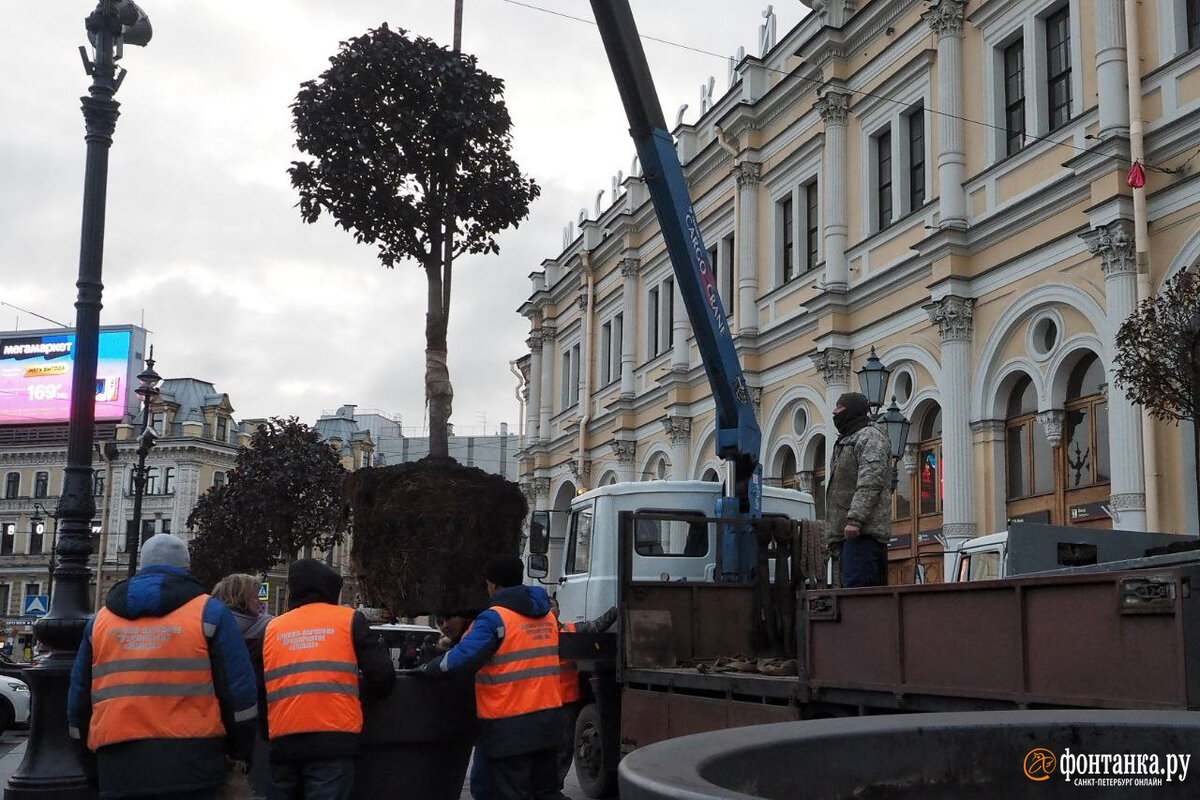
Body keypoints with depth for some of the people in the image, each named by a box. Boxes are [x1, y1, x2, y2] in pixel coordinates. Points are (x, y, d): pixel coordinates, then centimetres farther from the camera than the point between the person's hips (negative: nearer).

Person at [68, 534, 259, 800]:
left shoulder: (100, 619, 16)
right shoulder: (209, 612, 4)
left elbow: (79, 698, 19)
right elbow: (239, 691, -1)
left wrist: (93, 753, 29)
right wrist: (239, 753, 9)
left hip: (118, 769, 4)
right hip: (190, 765, -3)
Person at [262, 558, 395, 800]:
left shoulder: (272, 628, 15)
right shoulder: (350, 620, 5)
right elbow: (382, 676, -1)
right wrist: (365, 694, 20)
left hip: (283, 743, 4)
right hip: (333, 741, -3)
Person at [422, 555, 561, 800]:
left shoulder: (495, 618, -13)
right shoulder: (547, 616, 12)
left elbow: (462, 657, -22)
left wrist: (429, 668, -7)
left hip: (510, 726, -7)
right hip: (548, 720, 7)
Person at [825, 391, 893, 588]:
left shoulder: (870, 436, -2)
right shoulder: (845, 441, 29)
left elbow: (871, 482, -16)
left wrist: (855, 519, -25)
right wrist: (832, 535, 23)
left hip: (863, 531, -10)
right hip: (845, 534, 10)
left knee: (857, 590, -17)